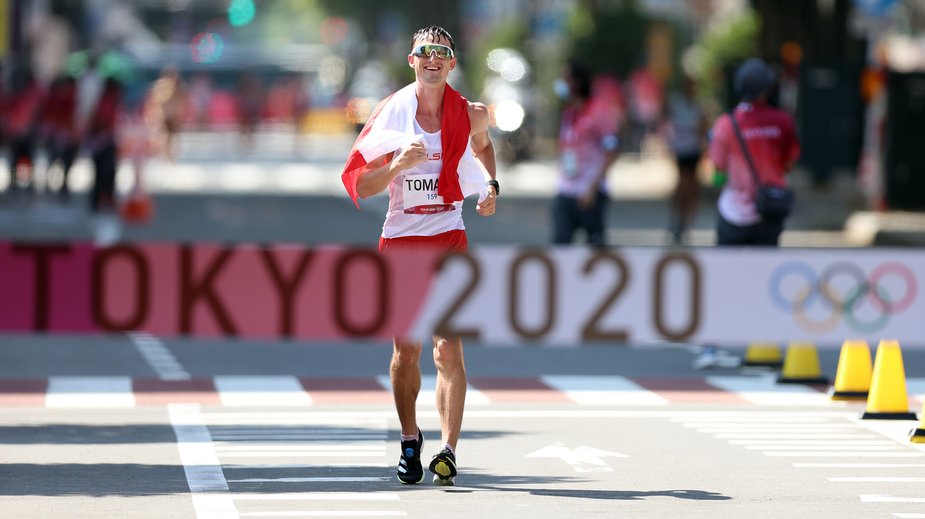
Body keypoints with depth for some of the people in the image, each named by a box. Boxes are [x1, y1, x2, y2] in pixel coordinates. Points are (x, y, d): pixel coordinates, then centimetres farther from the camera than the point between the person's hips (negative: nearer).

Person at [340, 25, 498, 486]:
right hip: (400, 241, 0)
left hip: (448, 240, 0)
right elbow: (360, 187, -6)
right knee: (405, 349, 6)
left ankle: (448, 449, -17)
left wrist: (491, 185, 15)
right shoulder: (391, 113, -3)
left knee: (449, 349, -12)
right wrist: (400, 164, -22)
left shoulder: (471, 115, 3)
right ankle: (410, 440, 25)